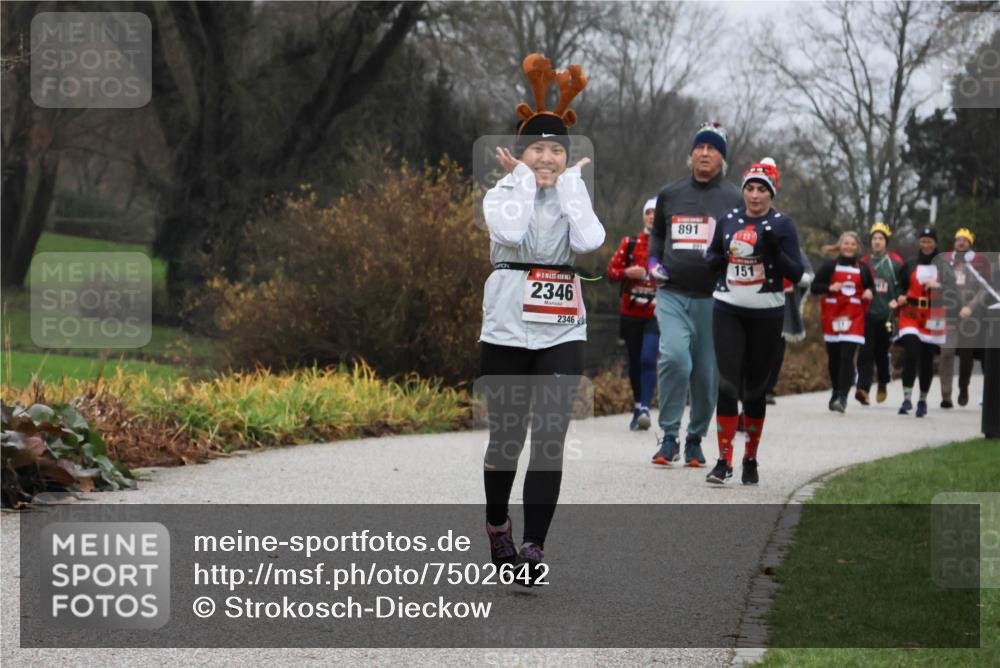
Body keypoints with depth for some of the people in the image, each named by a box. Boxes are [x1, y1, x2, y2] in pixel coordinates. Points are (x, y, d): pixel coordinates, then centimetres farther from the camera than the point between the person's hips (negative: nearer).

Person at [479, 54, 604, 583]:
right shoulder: (501, 194, 1)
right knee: (506, 436, 7)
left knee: (550, 439, -10)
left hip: (561, 335, 1)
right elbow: (511, 234, -20)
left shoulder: (574, 196, 9)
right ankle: (497, 524, 32)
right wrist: (522, 179, -10)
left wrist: (570, 184, -8)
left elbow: (590, 241, -12)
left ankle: (533, 549, -12)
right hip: (506, 333, -1)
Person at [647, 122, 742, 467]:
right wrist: (653, 261, 10)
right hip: (672, 295, 1)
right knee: (673, 357, -19)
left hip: (713, 299, 0)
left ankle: (695, 440, 22)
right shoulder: (670, 194, 12)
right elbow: (656, 232, 27)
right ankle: (669, 437, -9)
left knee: (706, 372, 5)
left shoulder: (734, 199, 4)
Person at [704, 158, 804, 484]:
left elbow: (796, 274, -5)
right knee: (727, 383, -9)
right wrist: (717, 258, -4)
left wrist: (775, 251, -22)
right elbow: (711, 258, 20)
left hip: (766, 315, -1)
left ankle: (751, 458, 21)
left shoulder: (782, 225, -2)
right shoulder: (728, 220, 7)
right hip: (728, 310, 2)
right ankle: (724, 460, -10)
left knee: (755, 388, 6)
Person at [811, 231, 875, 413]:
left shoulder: (863, 269, 9)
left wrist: (869, 292, -1)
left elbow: (870, 287, 22)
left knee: (847, 357, -14)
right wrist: (829, 288, -16)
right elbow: (814, 287, 2)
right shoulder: (830, 266, 4)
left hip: (854, 318, -1)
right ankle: (836, 393, 27)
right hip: (832, 316, 1)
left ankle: (842, 398, -18)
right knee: (834, 358, 8)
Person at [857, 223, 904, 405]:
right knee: (866, 351, -12)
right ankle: (863, 389, -19)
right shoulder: (864, 262, 10)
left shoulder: (895, 263, 4)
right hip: (867, 313, 1)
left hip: (886, 314, -1)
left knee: (882, 352, 8)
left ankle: (883, 386, 31)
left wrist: (896, 300, -10)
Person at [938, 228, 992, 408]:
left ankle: (963, 388, 32)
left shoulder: (980, 261, 2)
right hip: (948, 312, 1)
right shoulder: (945, 260, 9)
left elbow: (985, 288, -3)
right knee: (946, 353, -11)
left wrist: (971, 307, -14)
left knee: (967, 354, 7)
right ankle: (946, 396, -11)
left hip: (971, 314, -1)